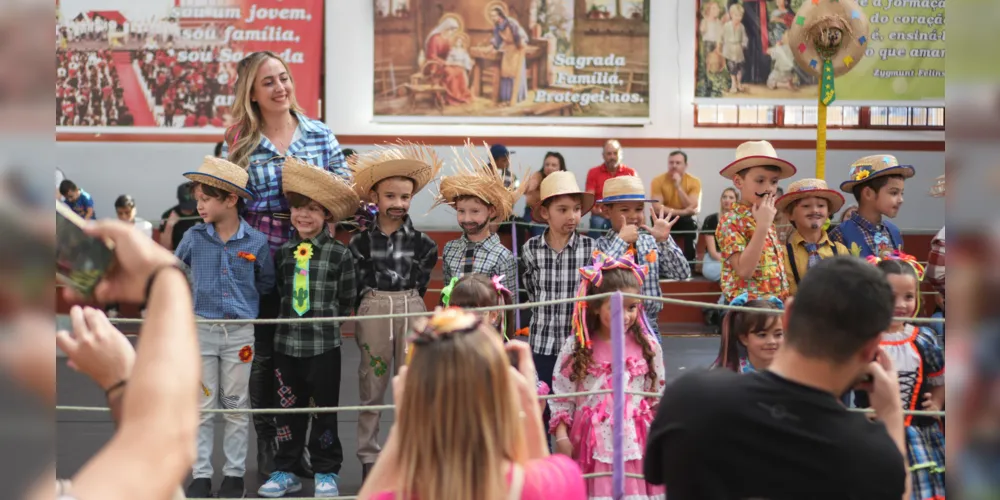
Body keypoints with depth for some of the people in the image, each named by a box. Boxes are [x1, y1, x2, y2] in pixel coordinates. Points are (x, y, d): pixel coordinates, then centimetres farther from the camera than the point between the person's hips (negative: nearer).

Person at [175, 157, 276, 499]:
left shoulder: (256, 242, -6)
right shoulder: (194, 238, -4)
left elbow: (266, 284, 8)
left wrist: (244, 302, 3)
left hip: (241, 332, -1)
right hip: (202, 329, 1)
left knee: (236, 406, 9)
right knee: (202, 406, 6)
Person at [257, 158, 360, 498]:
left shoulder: (340, 254, -6)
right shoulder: (283, 252, 4)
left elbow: (347, 301, 1)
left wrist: (324, 318, 5)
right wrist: (291, 316, 7)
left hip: (324, 345, -3)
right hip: (286, 342, 3)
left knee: (324, 410, 8)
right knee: (288, 409, 12)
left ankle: (326, 473, 21)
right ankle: (285, 471, 24)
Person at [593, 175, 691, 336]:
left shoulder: (652, 242, 3)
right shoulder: (600, 245, -8)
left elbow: (683, 273, -4)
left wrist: (664, 240, -16)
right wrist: (621, 240, -22)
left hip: (649, 325, 4)